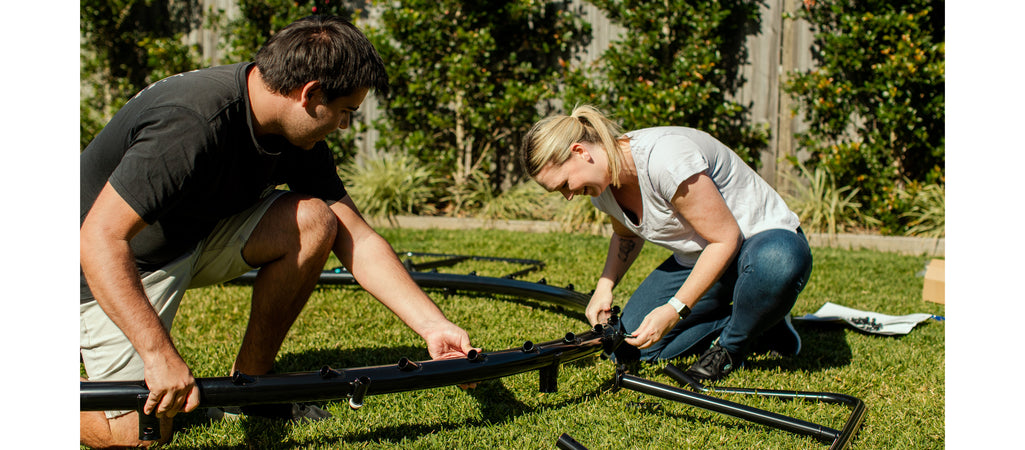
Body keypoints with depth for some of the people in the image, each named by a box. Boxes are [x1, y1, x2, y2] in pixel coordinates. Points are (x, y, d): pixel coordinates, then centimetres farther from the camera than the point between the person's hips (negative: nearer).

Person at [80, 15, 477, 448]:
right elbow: (99, 239, -39)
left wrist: (434, 326, -13)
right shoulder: (190, 124, -35)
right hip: (117, 267, -7)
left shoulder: (297, 136, -10)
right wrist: (160, 355, -45)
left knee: (315, 221, -17)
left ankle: (248, 382, 0)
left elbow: (360, 241, -7)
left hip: (194, 238, 7)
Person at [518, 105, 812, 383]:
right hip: (697, 258, 8)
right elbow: (626, 235, 16)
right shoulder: (600, 183, -6)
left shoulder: (663, 159, -33)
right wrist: (605, 286, -2)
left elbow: (726, 238, -27)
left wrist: (675, 310, -30)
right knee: (627, 347, -3)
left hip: (767, 238, -7)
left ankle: (733, 343, -11)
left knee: (776, 260, -44)